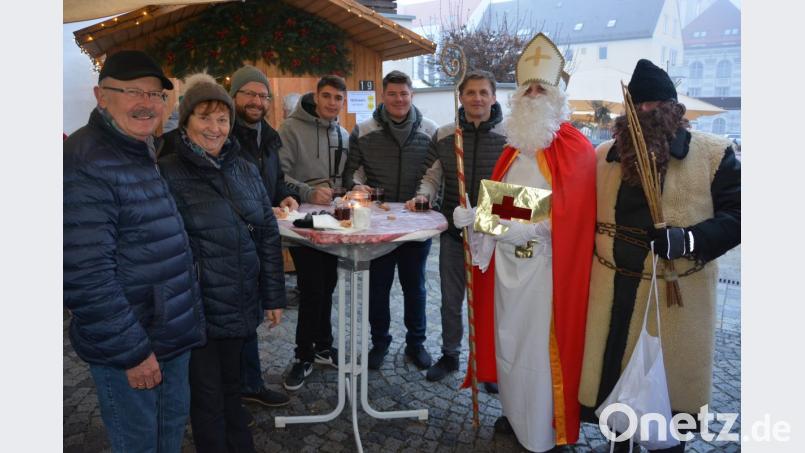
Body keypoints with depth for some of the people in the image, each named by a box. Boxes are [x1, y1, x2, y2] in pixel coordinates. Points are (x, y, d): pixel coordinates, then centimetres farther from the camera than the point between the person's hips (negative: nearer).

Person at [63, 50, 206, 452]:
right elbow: (86, 277, -24)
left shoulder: (149, 152, 9)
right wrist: (131, 351, -19)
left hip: (173, 333, 8)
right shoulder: (84, 165, -20)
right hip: (126, 347, -8)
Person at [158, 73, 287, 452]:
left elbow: (268, 234, 8)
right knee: (207, 394, 11)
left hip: (241, 304, 5)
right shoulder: (167, 174, -11)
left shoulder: (244, 169, 5)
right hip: (197, 309, -4)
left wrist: (274, 296, 7)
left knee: (232, 384, 22)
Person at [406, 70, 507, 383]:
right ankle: (449, 354, 36)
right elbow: (432, 178, 7)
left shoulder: (507, 137, -6)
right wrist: (422, 197, -13)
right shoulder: (444, 136, 2)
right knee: (450, 300, 16)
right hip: (453, 231, 3)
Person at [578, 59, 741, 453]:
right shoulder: (603, 155, 7)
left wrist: (688, 239, -23)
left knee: (669, 376, 13)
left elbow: (736, 214, -7)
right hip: (613, 291, 3)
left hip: (676, 294, -2)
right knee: (611, 372, 13)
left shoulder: (715, 153, -3)